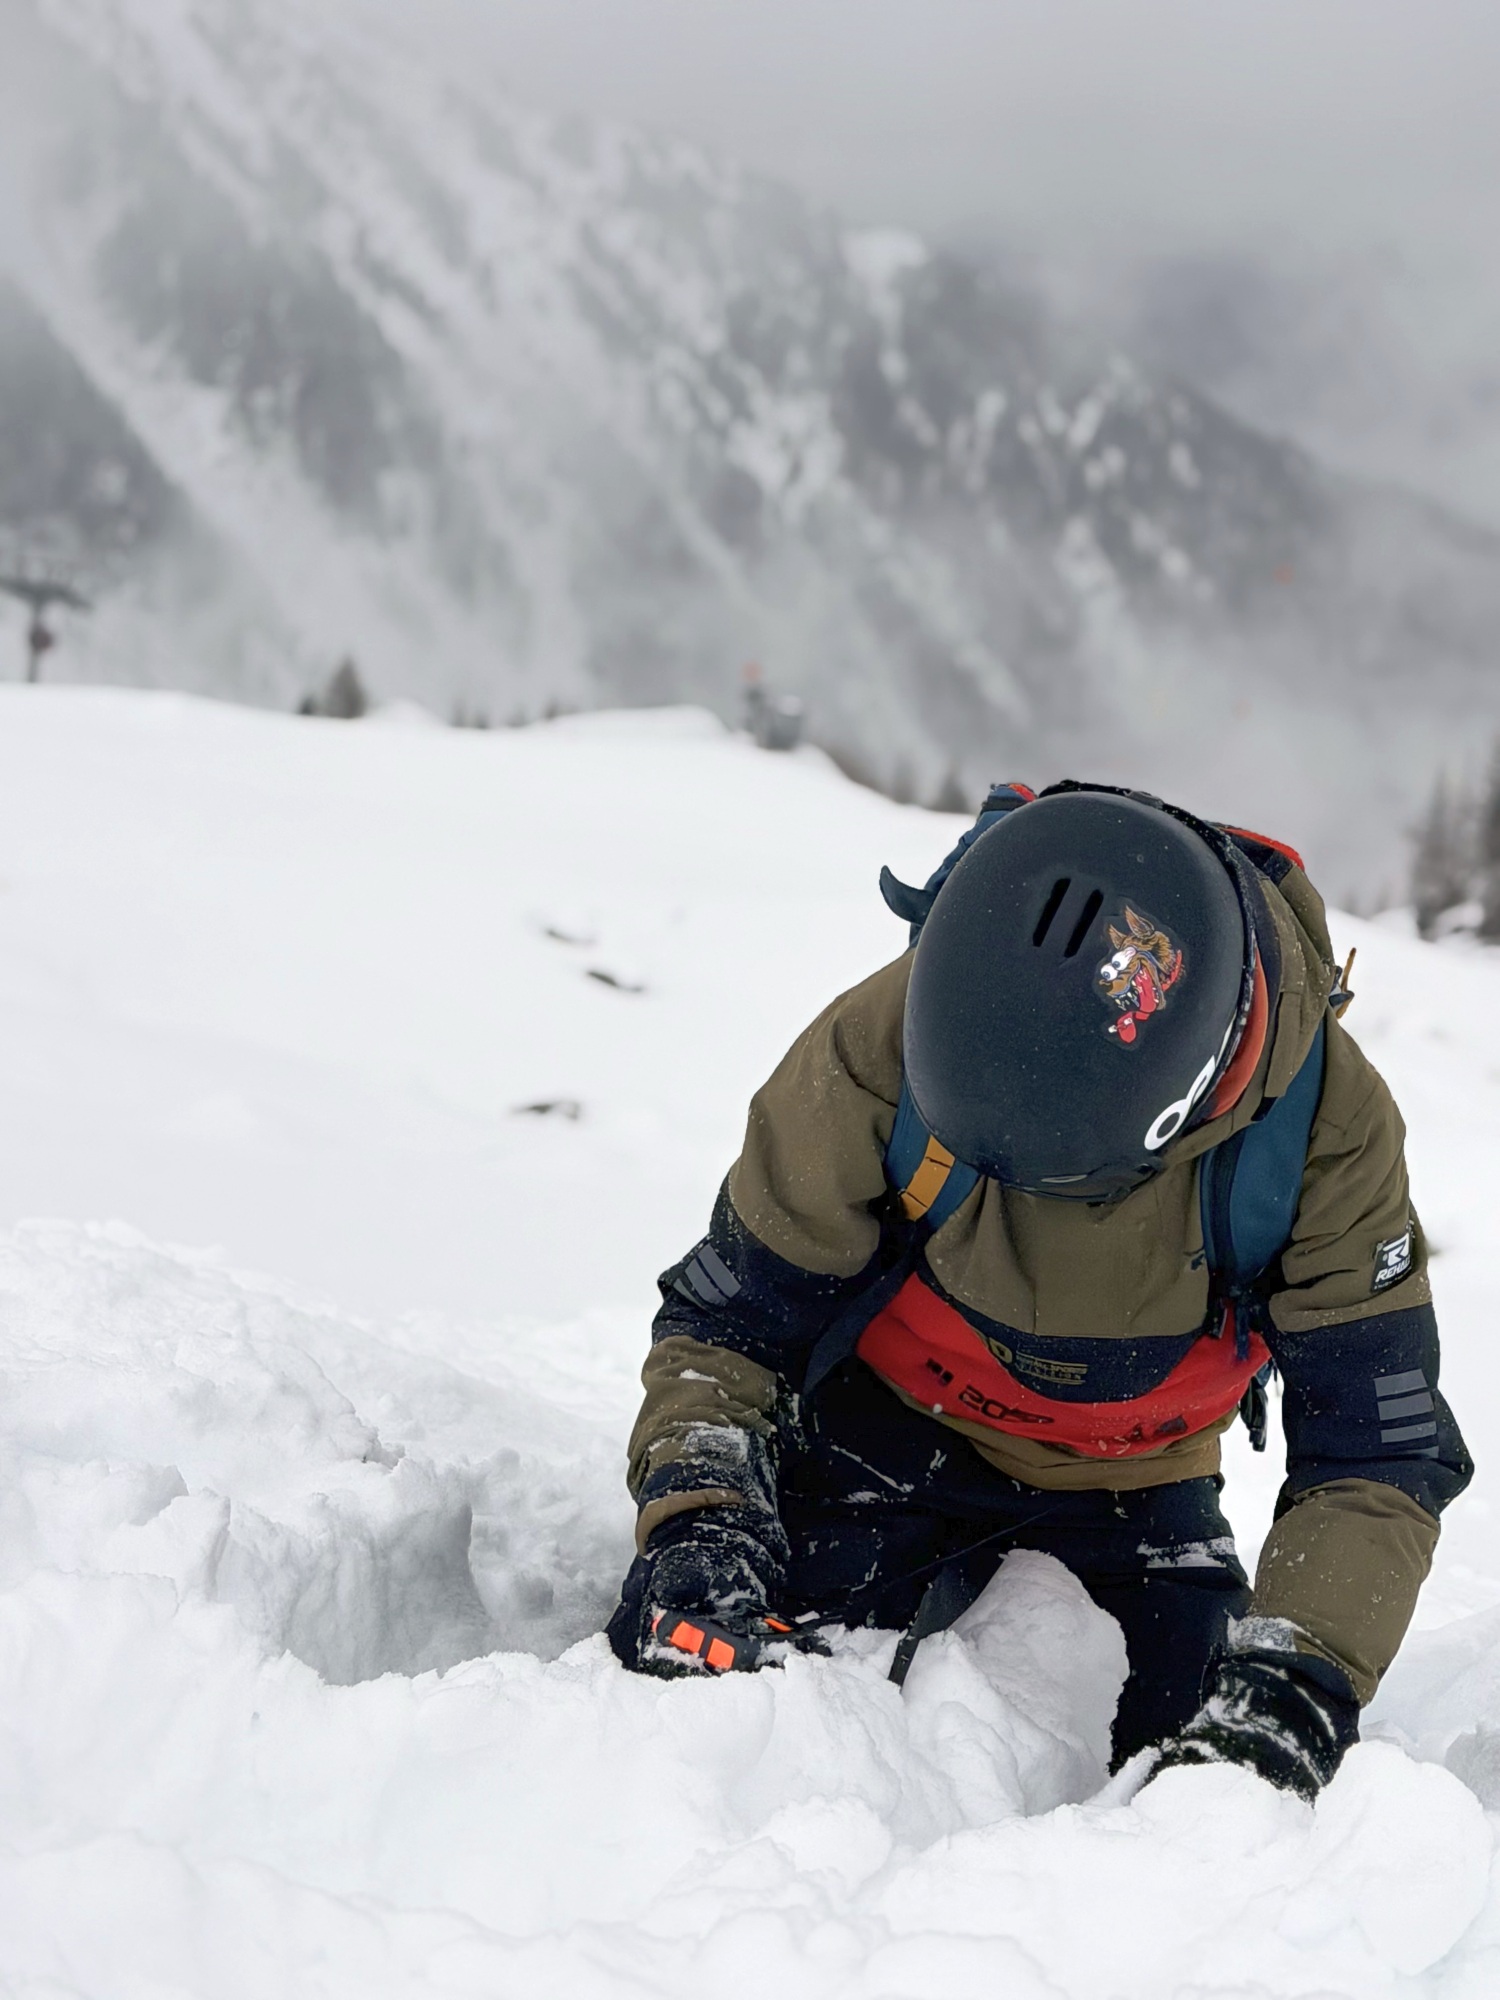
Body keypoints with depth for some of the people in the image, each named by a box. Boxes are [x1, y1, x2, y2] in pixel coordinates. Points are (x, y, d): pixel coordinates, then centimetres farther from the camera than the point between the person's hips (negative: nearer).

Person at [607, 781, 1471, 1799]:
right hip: (891, 1437, -1)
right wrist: (699, 1519, -36)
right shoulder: (882, 1042, -29)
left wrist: (1289, 1687, -42)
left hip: (1135, 1487, 1)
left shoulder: (1328, 1119, -30)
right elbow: (729, 1322, -17)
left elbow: (1377, 1454, -26)